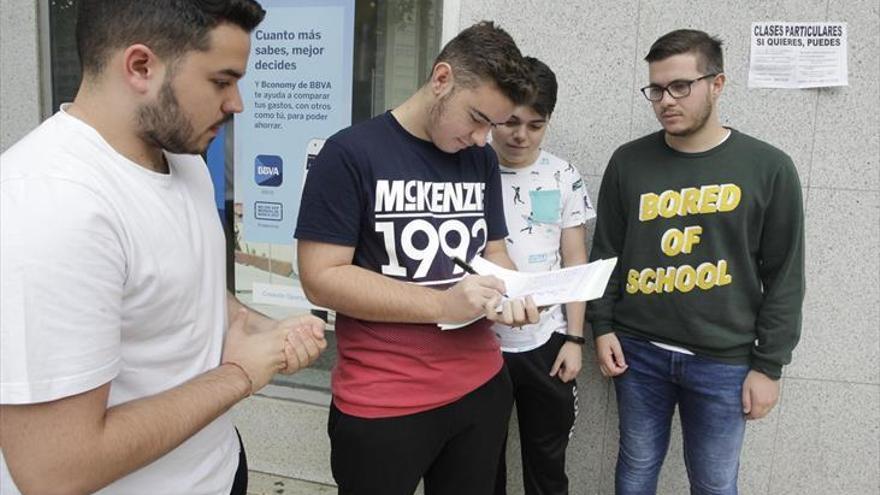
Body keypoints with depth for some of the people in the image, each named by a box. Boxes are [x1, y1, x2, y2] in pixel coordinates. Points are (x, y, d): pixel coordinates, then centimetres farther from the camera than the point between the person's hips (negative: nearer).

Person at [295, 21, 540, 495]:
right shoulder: (351, 153, -12)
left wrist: (510, 294, -9)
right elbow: (321, 278, -16)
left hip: (481, 387, 6)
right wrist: (443, 304, -23)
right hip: (382, 405, -5)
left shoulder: (483, 160, 6)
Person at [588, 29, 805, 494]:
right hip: (638, 350, 2)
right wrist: (602, 327, 0)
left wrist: (768, 364, -2)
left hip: (723, 360, -1)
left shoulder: (768, 168, -3)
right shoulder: (628, 162, 1)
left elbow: (784, 276, -1)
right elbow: (606, 252, 7)